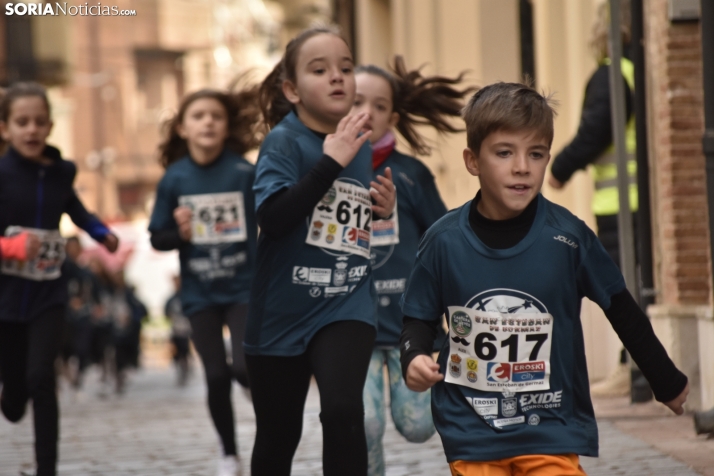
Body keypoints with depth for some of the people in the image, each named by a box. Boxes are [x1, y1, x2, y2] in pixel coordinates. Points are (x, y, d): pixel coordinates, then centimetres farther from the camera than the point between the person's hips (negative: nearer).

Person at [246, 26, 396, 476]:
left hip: (347, 304, 2)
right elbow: (274, 218, -28)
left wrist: (382, 210, 0)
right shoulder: (284, 140, -11)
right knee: (277, 437, 12)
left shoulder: (363, 145, 4)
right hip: (282, 312, -2)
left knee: (343, 409, -24)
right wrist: (331, 161, -28)